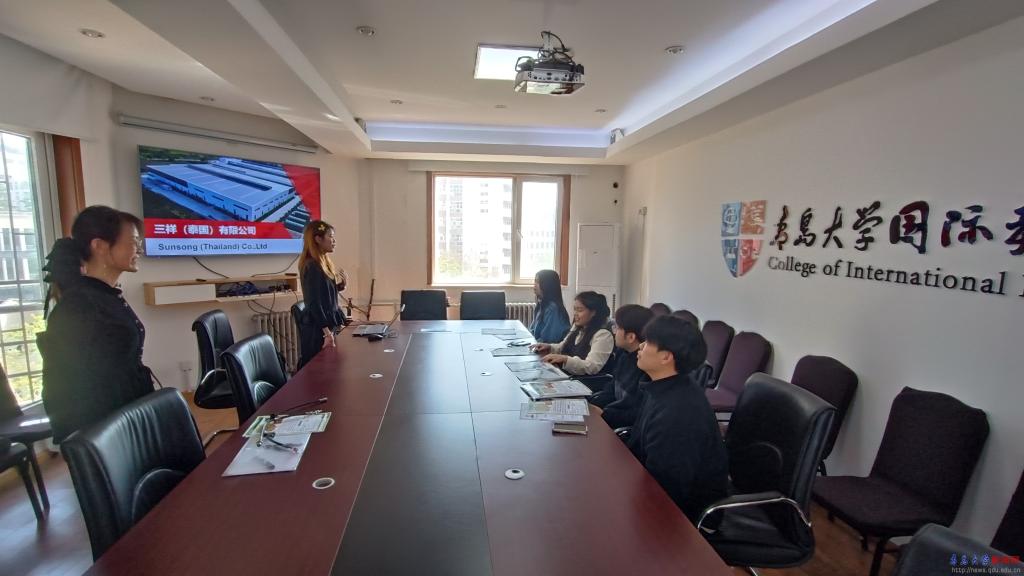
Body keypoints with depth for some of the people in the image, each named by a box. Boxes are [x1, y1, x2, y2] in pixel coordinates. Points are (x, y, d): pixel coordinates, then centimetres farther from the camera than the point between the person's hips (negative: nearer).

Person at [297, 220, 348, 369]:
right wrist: (327, 332, -23)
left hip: (328, 324, 9)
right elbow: (314, 303, -20)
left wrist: (340, 286, 2)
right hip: (317, 329, -9)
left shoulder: (324, 263, 11)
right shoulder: (311, 267, -16)